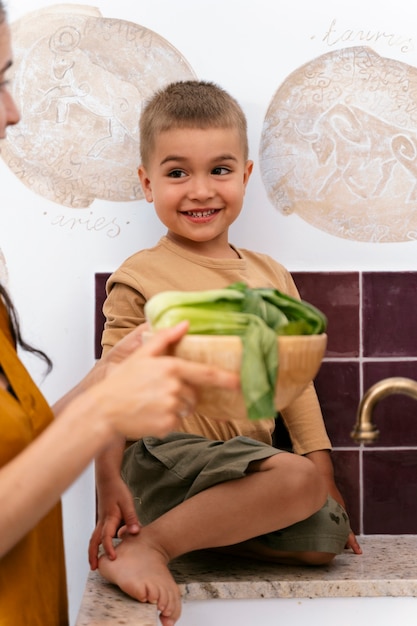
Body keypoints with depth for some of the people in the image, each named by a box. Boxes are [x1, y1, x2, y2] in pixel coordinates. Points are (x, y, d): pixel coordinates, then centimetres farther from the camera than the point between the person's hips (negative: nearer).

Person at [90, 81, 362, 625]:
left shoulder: (271, 277, 12)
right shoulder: (139, 279, -4)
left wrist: (323, 468, 8)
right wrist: (109, 486, -15)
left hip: (245, 466, 6)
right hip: (167, 454, -6)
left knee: (325, 539, -9)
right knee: (298, 479, -27)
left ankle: (210, 527, 4)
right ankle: (147, 546, -21)